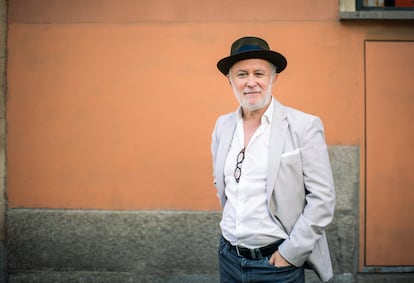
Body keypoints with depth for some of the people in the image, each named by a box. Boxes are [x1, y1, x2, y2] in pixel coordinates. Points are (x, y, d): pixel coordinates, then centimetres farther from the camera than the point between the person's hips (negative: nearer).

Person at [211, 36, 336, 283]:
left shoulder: (305, 126, -11)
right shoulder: (223, 125, 4)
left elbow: (322, 199, -12)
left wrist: (290, 253, -13)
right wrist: (231, 225, 11)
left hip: (278, 263, -4)